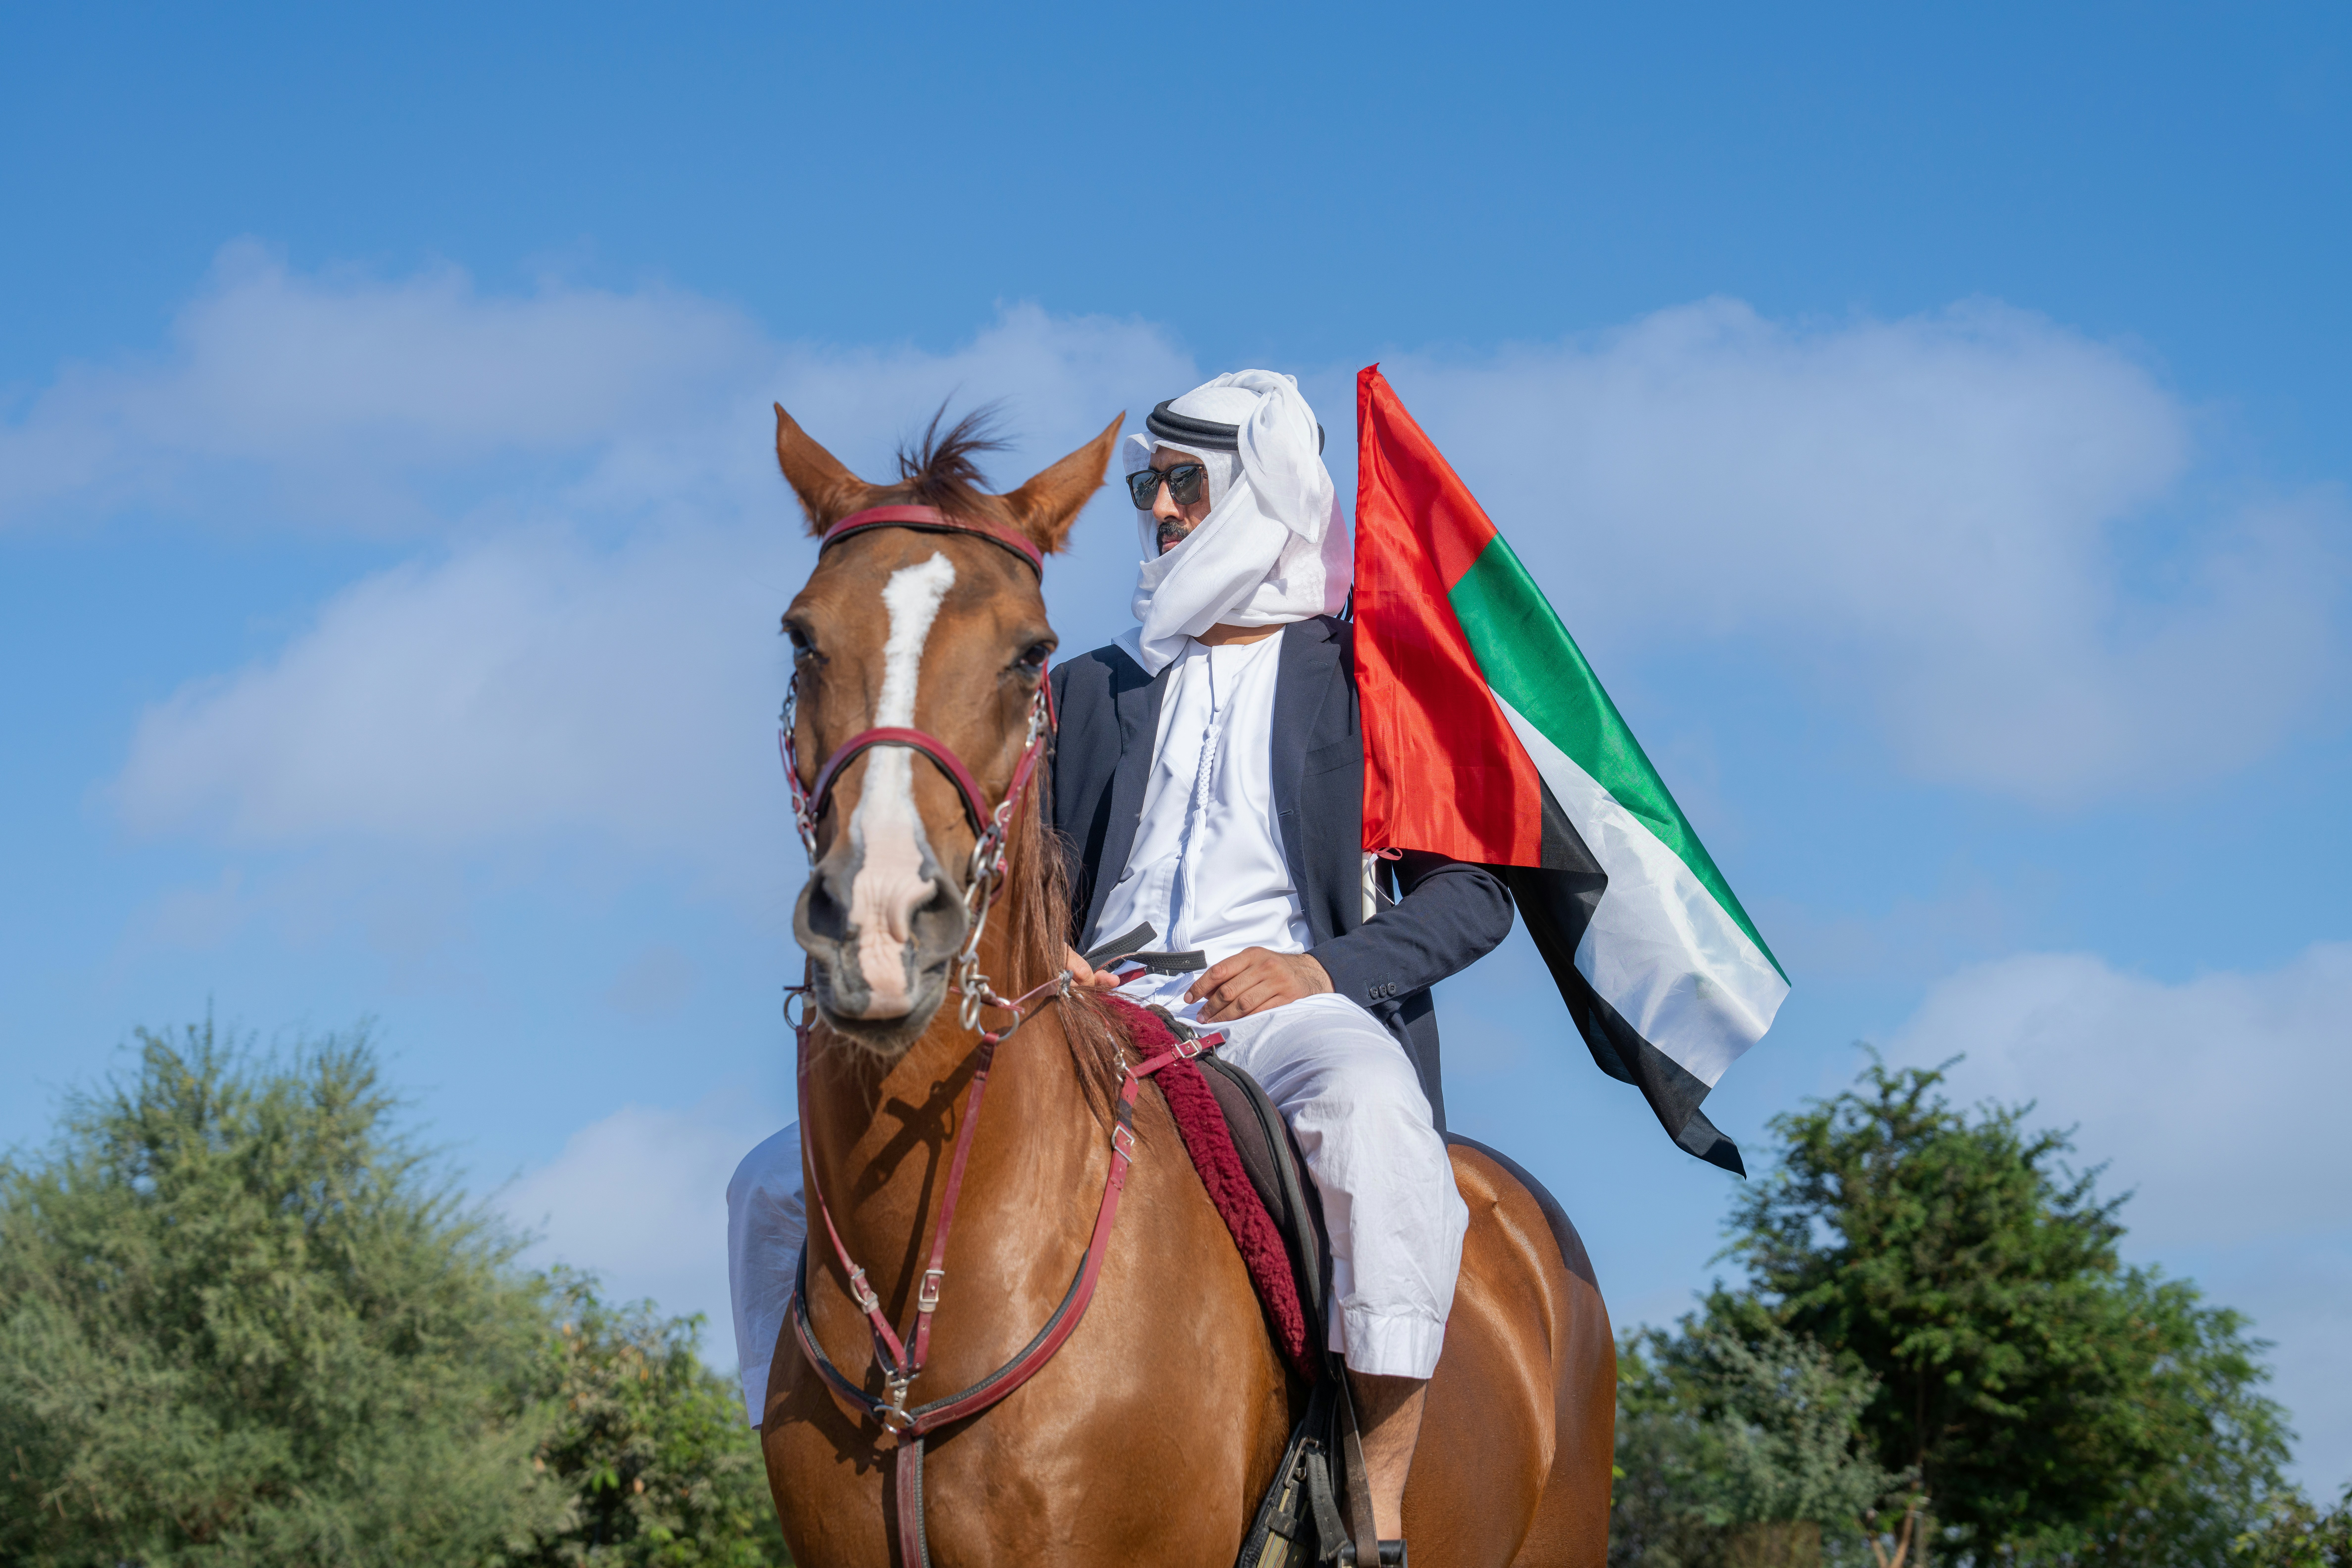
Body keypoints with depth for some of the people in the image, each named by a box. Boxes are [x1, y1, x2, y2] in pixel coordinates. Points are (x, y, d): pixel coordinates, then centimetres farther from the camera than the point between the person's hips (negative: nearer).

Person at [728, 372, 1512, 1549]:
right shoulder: (1092, 691, 22)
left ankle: (1380, 1514, -36)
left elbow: (1471, 892, 5)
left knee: (1370, 1114, -43)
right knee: (781, 1186, -7)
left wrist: (1325, 970, -12)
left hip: (1297, 1011, -4)